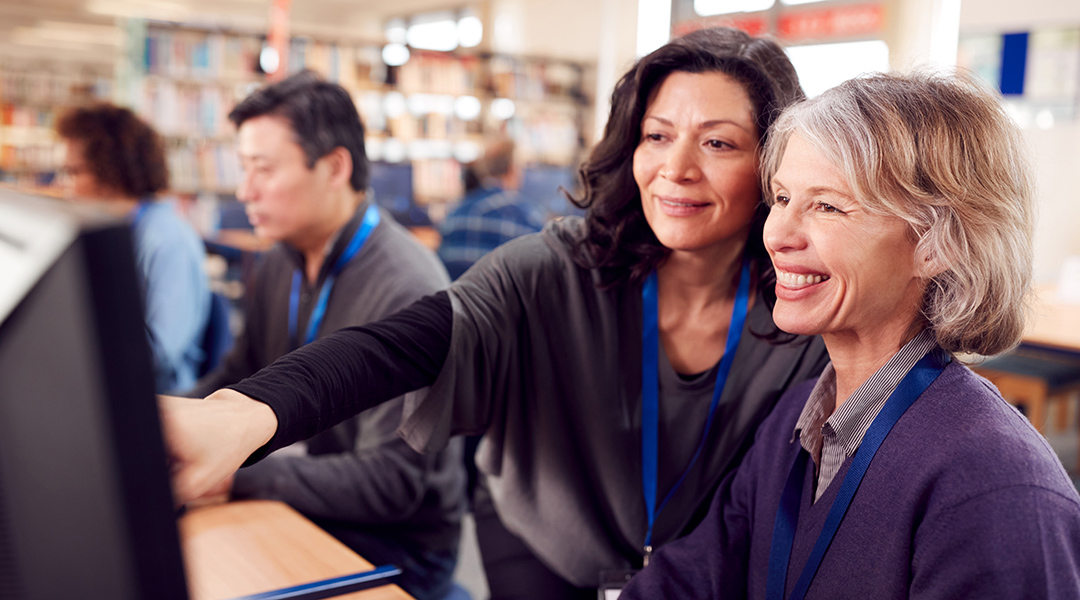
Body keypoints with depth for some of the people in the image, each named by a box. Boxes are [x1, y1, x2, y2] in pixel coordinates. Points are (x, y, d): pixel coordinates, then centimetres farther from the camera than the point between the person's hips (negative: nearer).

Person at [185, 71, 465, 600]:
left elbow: (389, 483, -25)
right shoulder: (282, 264, 4)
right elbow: (239, 377, 15)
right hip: (302, 512, 7)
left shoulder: (407, 293, -24)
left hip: (396, 549, -7)